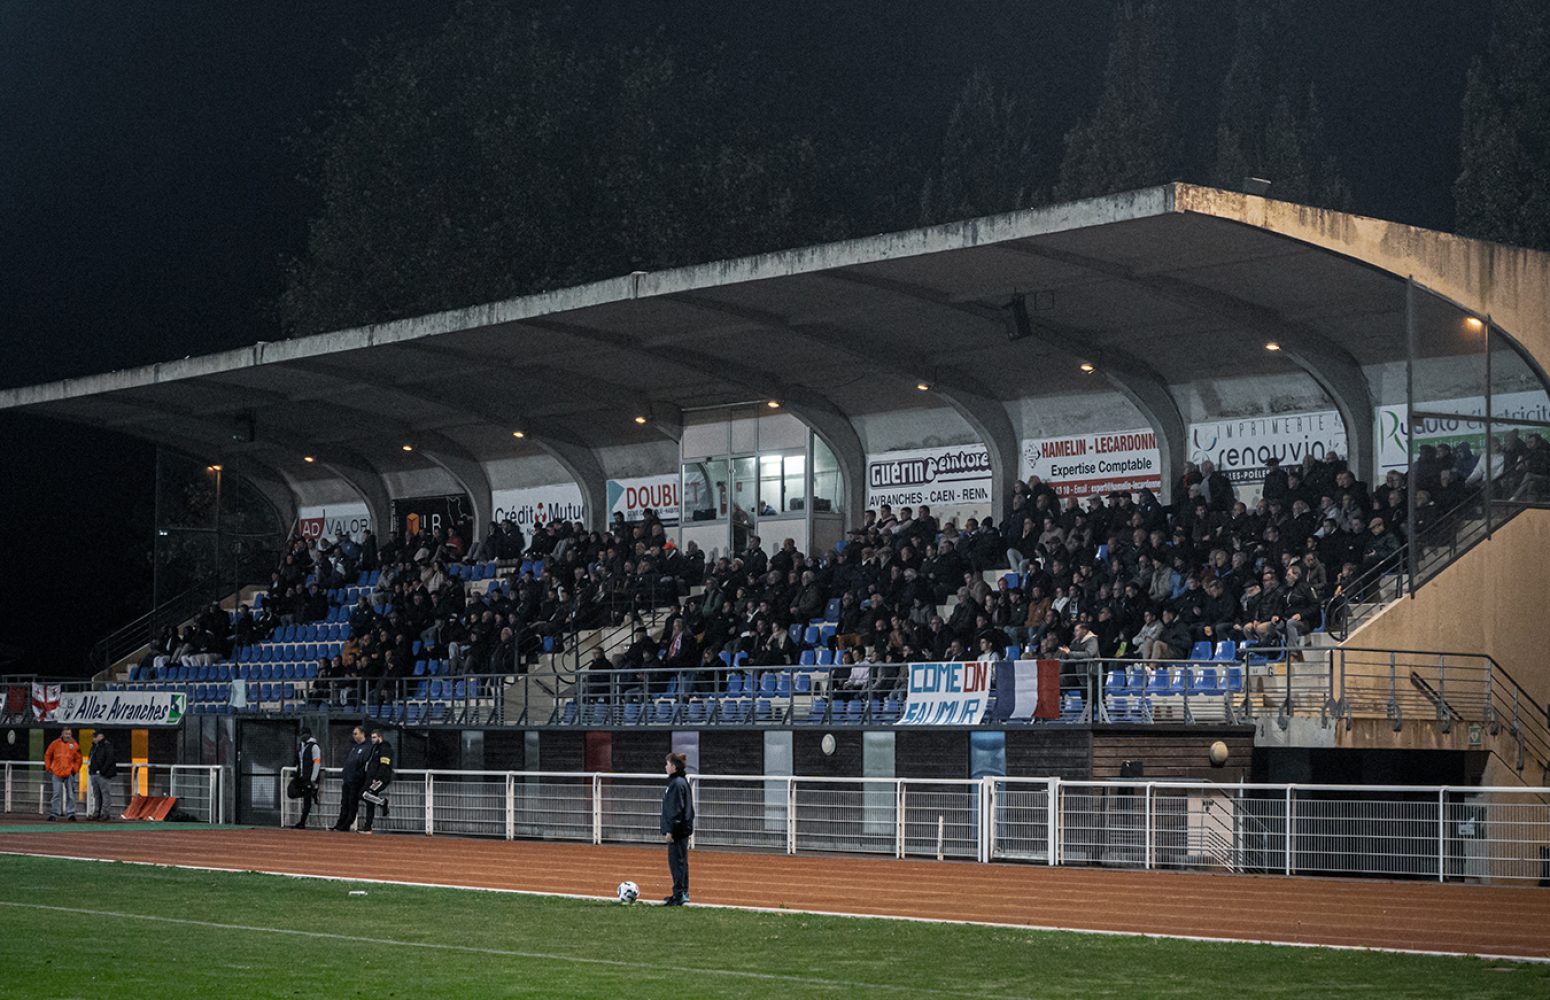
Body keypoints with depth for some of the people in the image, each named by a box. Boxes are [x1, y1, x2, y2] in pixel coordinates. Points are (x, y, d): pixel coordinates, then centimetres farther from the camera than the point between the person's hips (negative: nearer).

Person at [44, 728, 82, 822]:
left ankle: (71, 814, 6)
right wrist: (48, 768, 6)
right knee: (56, 793, -2)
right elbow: (47, 755, 13)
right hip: (56, 773, 0)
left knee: (70, 794, 0)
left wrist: (75, 770, 0)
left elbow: (78, 759, 10)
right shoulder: (55, 744, 4)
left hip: (69, 774, 0)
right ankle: (54, 813, 3)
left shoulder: (74, 745, 4)